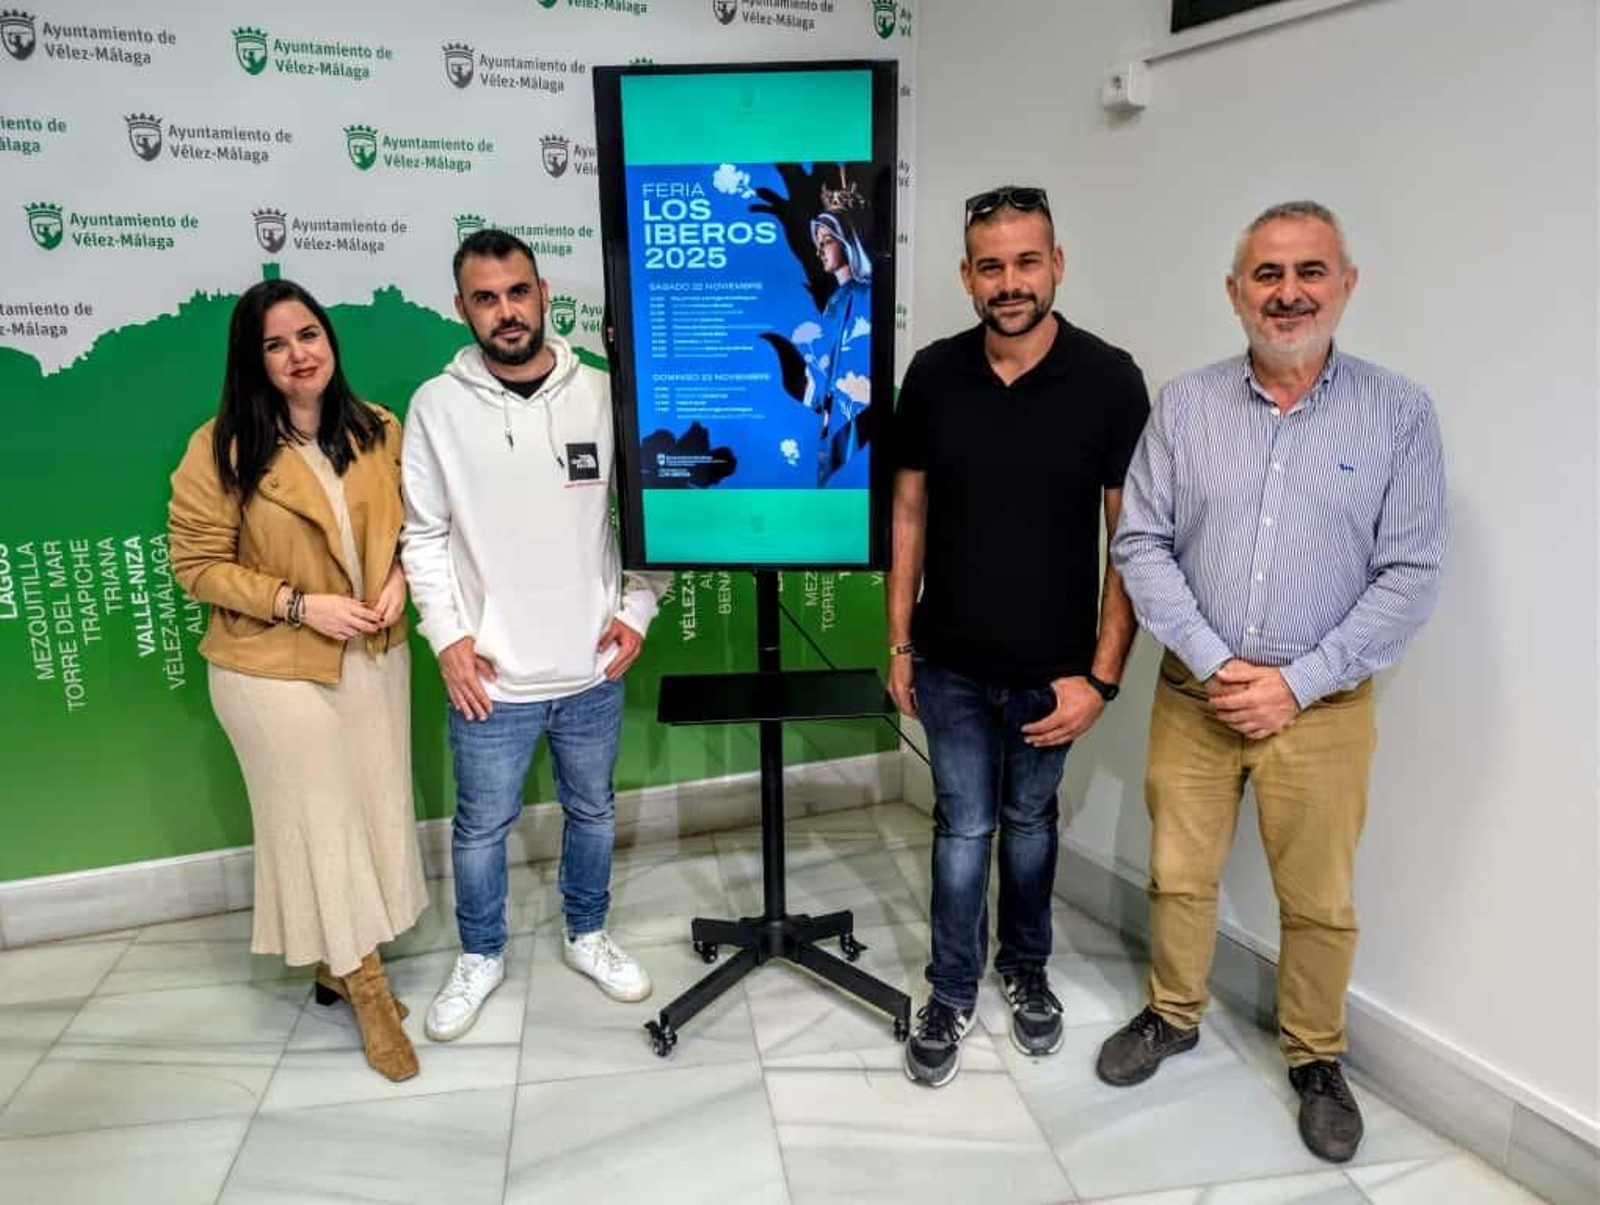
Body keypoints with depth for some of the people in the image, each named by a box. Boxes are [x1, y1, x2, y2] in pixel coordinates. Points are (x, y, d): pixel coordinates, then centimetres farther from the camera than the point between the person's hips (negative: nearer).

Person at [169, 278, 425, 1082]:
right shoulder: (221, 449, -12)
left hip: (374, 656, 5)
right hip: (275, 670, -4)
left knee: (376, 811, 13)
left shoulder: (378, 430, -1)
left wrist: (399, 578, -9)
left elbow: (408, 525, 11)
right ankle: (364, 985, 26)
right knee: (317, 822, 7)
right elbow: (197, 566, -9)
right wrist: (299, 604, -19)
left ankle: (342, 965, 36)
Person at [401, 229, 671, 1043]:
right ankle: (480, 957, 38)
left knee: (593, 811, 19)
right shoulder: (436, 406, -6)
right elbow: (424, 535, -2)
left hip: (593, 670, 2)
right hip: (491, 675, -1)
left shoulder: (602, 396, -4)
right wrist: (448, 636, -9)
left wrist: (637, 611, -4)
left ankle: (587, 935, 43)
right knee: (481, 825, 14)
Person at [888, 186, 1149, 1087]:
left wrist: (1101, 676, -12)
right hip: (951, 663, 1)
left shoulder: (1108, 379, -11)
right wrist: (898, 644, 3)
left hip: (1052, 668, -1)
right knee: (964, 827, 10)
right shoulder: (934, 374, -4)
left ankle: (1027, 971, 41)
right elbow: (911, 512, 4)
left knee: (1030, 822, 18)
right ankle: (953, 996, 29)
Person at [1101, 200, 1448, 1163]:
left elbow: (1410, 576, -8)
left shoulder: (1400, 413, -5)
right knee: (1180, 874, 15)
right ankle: (1174, 1016, 39)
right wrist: (1214, 663, -13)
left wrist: (1296, 684, -14)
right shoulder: (1185, 405, -2)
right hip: (1194, 694, 1)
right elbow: (1142, 545, -4)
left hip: (1323, 707, -1)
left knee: (1319, 900, 13)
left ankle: (1317, 1059, 37)